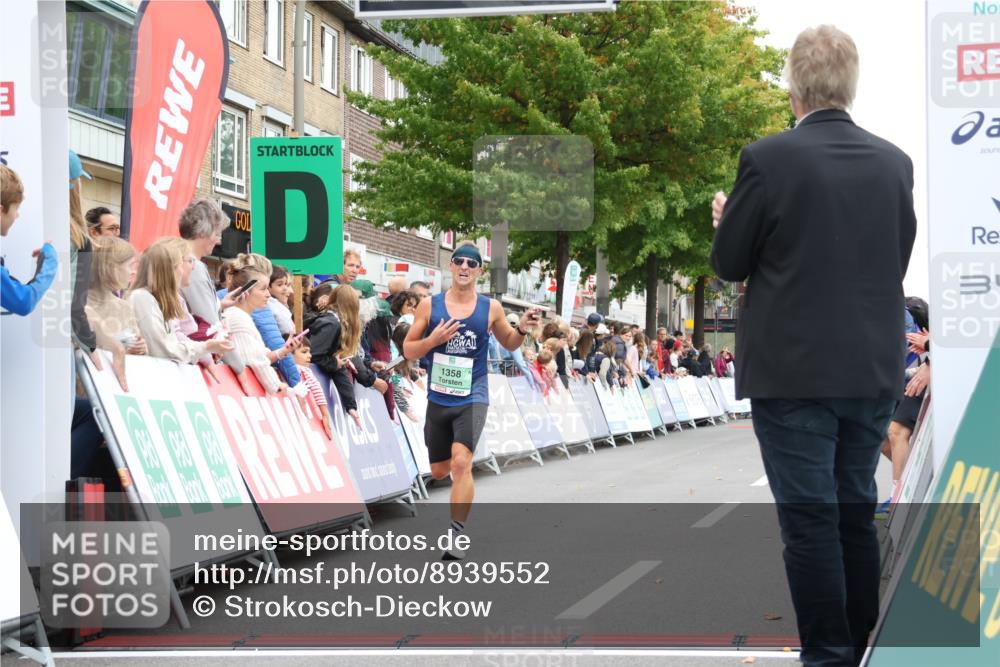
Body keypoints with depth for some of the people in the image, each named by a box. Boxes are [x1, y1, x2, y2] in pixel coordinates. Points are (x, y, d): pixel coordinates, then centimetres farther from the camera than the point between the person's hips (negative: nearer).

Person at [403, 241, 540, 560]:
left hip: (472, 398, -2)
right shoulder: (430, 305, -2)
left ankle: (457, 534, -16)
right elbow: (408, 350, 1)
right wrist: (434, 339, -18)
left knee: (461, 463, -21)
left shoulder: (490, 308, -1)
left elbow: (508, 343, 16)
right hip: (438, 399, 2)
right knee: (439, 471, 14)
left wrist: (522, 330, -6)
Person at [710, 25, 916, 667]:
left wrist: (727, 219, 16)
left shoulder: (768, 160, -13)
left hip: (795, 372, -5)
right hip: (873, 372, 5)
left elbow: (730, 263, -5)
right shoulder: (894, 162, 2)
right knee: (857, 513, 15)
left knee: (810, 520, 1)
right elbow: (897, 260, 12)